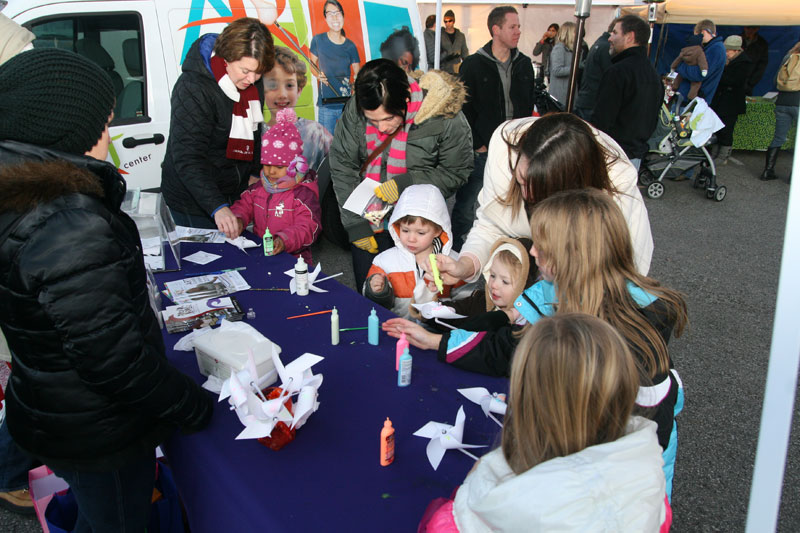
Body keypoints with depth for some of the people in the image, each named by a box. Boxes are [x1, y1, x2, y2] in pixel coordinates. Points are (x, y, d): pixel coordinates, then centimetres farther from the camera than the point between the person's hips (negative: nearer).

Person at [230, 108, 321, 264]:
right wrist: (238, 220, 0)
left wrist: (284, 241, -33)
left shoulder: (304, 193, -7)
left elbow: (308, 227, -16)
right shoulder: (258, 188, 14)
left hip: (292, 256, -6)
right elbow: (244, 206, 25)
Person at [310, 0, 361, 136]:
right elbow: (313, 64, 13)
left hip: (347, 105, 1)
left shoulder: (350, 46, 4)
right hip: (326, 105, -1)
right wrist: (318, 75, -7)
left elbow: (358, 76, 9)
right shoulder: (318, 40, 0)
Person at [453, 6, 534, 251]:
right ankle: (456, 252, 15)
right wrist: (477, 144, -8)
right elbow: (463, 109, -6)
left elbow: (528, 105, 15)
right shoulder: (473, 65, -5)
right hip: (482, 150, -4)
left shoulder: (524, 64, 9)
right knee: (465, 205, 2)